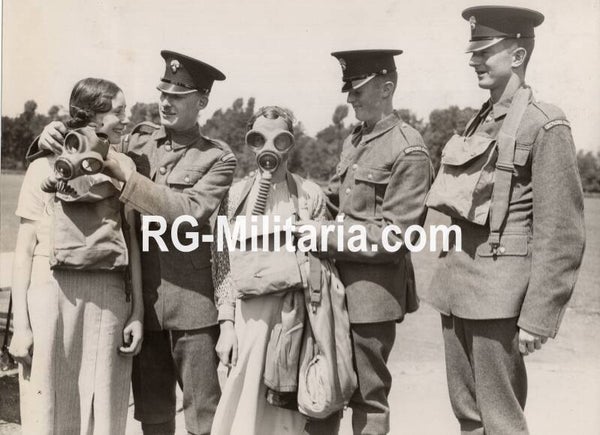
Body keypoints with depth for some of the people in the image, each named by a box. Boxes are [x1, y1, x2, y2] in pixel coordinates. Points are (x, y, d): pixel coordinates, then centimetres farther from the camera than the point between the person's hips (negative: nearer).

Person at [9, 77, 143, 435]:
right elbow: (25, 250, 1)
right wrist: (20, 324, -4)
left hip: (109, 298, 2)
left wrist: (138, 312, 1)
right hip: (52, 295, -2)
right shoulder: (45, 167, 3)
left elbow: (133, 242, 8)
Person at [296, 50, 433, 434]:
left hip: (374, 287, -7)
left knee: (368, 395, 7)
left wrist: (326, 233, -17)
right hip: (342, 279, 8)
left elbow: (394, 235, -16)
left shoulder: (408, 150, -13)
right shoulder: (354, 140, 11)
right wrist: (308, 220, 1)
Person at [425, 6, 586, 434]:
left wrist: (538, 316, -14)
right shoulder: (480, 122, 14)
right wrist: (450, 278, 13)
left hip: (500, 292, -7)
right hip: (457, 286, 7)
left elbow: (560, 235, -12)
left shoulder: (545, 126, -9)